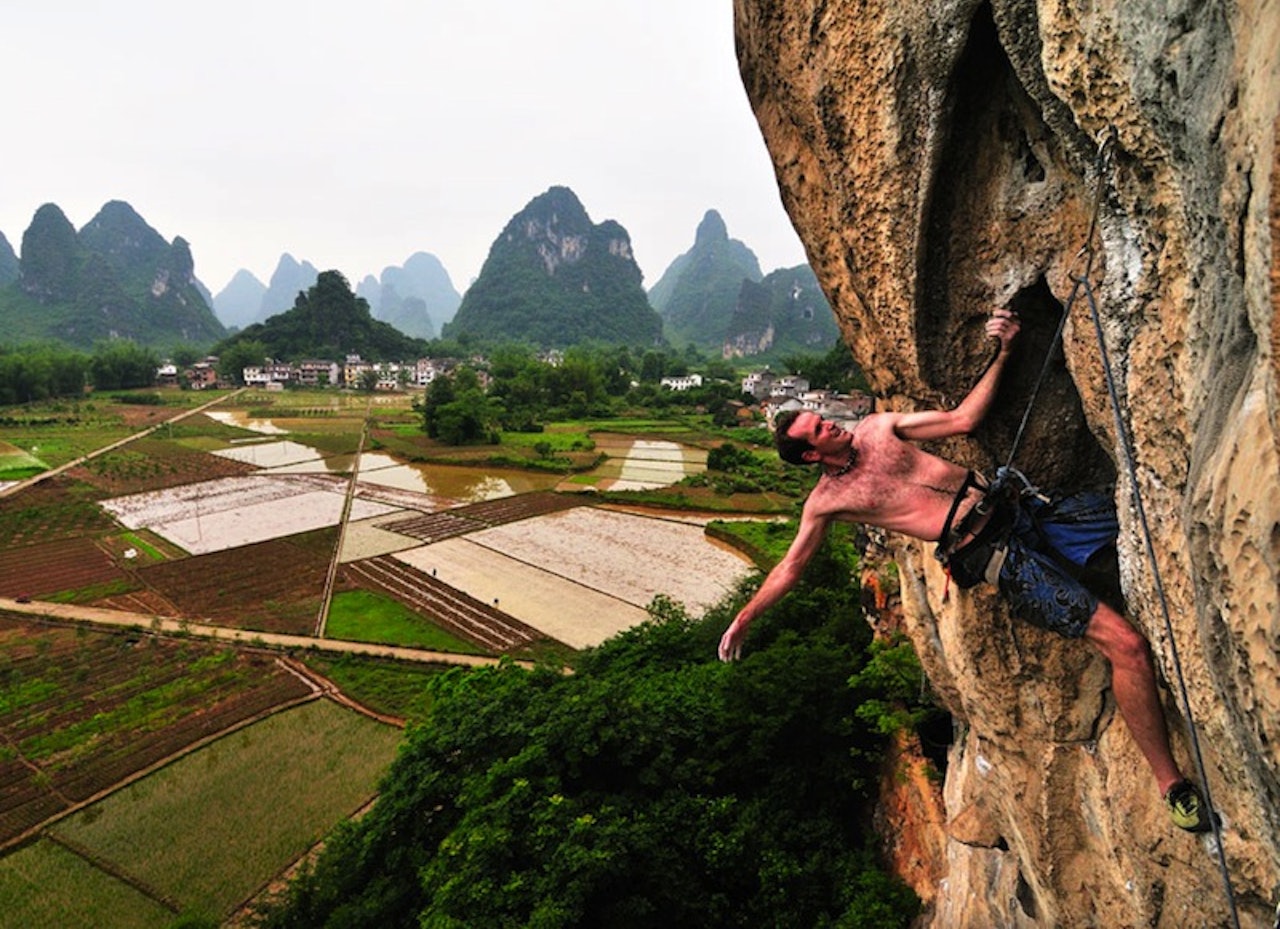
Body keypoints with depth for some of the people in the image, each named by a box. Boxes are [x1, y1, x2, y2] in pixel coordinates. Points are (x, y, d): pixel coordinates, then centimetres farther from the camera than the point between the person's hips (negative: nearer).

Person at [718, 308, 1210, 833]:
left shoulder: (877, 428, 11)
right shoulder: (827, 501, -2)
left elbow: (962, 419, 13)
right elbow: (792, 565, 7)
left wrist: (1002, 355, 5)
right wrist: (744, 619, 8)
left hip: (1018, 509, 6)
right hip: (994, 555, -6)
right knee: (1124, 644, -16)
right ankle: (1170, 784, -3)